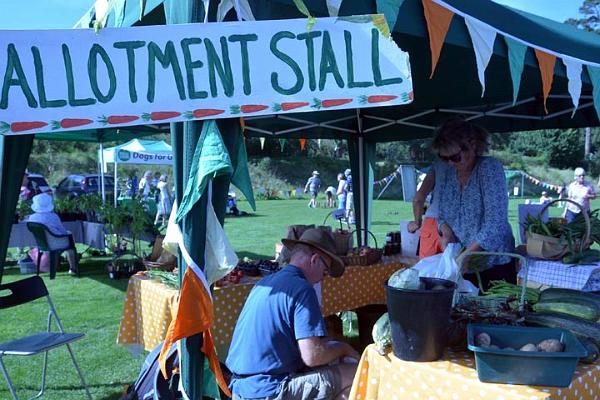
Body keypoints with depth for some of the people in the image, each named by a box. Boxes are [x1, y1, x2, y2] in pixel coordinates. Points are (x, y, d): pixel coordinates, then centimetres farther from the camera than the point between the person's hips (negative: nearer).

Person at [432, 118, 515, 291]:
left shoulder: (490, 169, -12)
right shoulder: (445, 176, 5)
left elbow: (495, 221, -20)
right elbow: (441, 216, 14)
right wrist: (446, 232, -8)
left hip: (494, 266, -4)